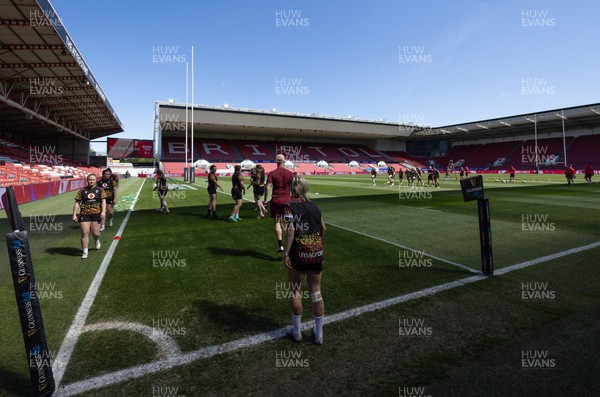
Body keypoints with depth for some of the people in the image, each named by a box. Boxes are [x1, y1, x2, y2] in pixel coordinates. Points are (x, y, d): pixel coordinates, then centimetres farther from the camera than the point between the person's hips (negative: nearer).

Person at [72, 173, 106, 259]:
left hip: (96, 214, 0)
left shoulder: (100, 190, 6)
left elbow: (103, 201, -1)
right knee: (84, 233, -4)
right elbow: (77, 203, 7)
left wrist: (103, 211, -15)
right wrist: (74, 215, 1)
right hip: (84, 214, 0)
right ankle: (85, 252, 5)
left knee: (95, 233, 2)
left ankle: (97, 241, 39)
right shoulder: (82, 191, 7)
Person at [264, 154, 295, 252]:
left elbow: (267, 187, -11)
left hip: (276, 201, -1)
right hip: (287, 200, 2)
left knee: (277, 223, 5)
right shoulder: (290, 173, 1)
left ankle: (280, 245, 1)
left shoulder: (272, 173, -4)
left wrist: (265, 200, -3)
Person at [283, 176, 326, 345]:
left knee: (295, 291, 13)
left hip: (298, 254, -4)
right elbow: (323, 228, 12)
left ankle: (296, 331, 28)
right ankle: (319, 333, 24)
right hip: (317, 253, 4)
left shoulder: (290, 206, -8)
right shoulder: (314, 205, 6)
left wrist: (286, 253, -15)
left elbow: (290, 230, -19)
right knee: (316, 292, 13)